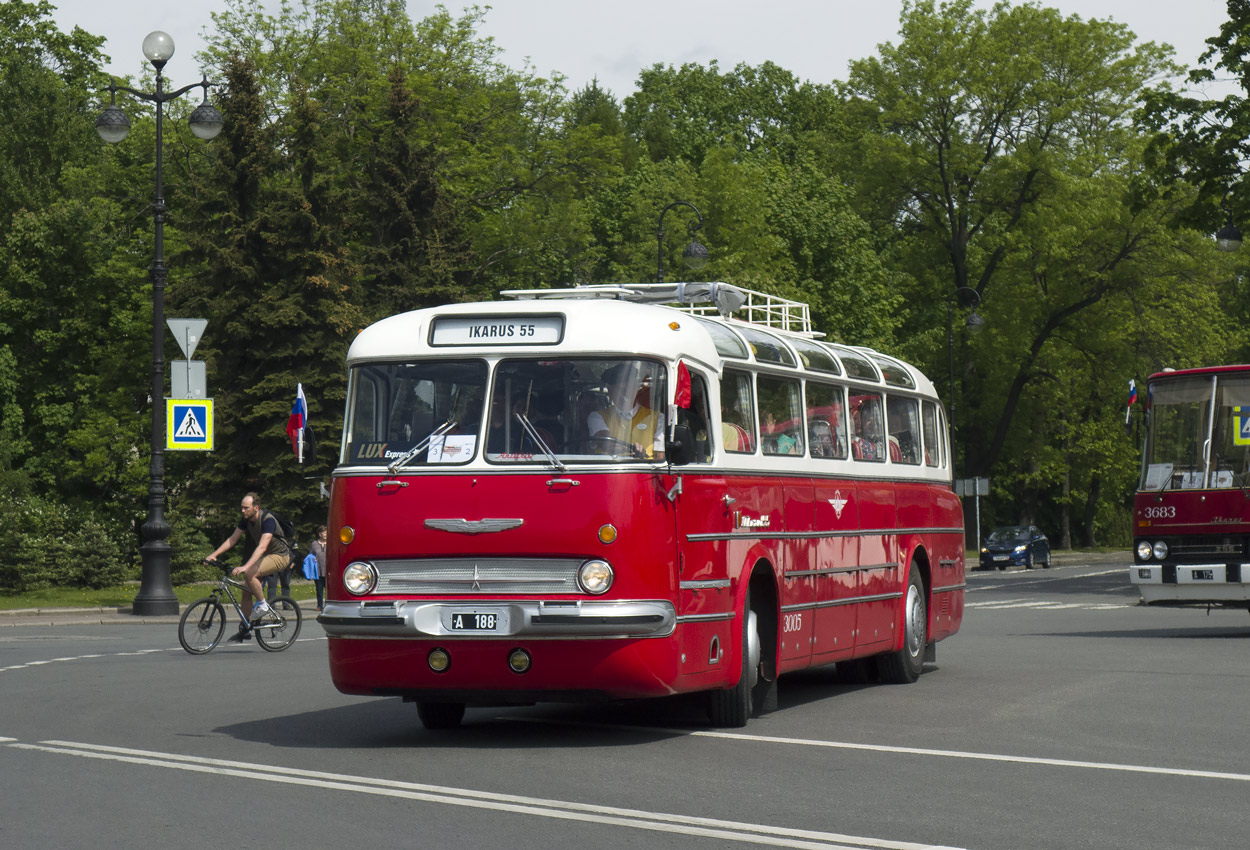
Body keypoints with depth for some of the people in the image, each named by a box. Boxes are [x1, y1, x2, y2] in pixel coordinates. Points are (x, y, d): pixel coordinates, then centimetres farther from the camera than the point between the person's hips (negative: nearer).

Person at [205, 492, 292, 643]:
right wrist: (214, 555, -10)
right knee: (246, 589, 0)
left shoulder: (268, 520, -27)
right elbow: (232, 539, 2)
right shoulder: (247, 520, -2)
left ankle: (263, 606, -11)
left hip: (279, 556, -8)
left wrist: (245, 567, -46)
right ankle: (245, 629, 9)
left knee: (249, 574, -30)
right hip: (264, 556, 8)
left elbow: (262, 547, -37)